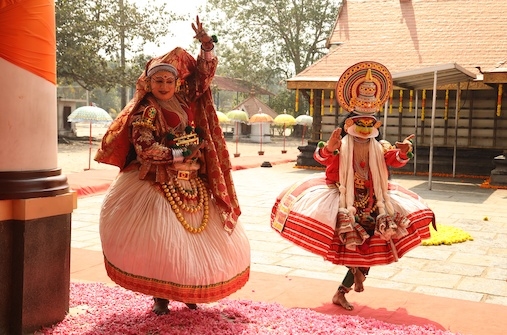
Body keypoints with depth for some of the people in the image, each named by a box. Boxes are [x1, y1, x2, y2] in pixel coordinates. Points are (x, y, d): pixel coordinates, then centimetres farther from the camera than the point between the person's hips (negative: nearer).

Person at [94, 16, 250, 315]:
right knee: (161, 240, -7)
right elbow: (146, 151, -16)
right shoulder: (145, 112, -7)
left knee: (196, 240, 9)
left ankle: (188, 291, 22)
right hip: (159, 186, -6)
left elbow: (205, 73, 11)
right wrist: (181, 152, -15)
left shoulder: (186, 102, 8)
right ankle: (161, 297, 7)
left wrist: (206, 43, -1)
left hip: (193, 185, 6)